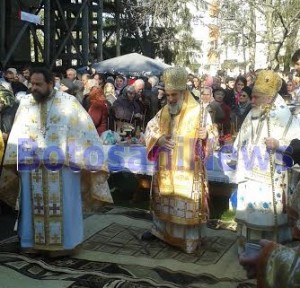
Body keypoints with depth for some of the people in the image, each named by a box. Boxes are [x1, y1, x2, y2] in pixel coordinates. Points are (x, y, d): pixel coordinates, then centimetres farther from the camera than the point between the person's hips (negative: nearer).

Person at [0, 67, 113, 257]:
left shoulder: (69, 102, -6)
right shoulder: (26, 103, 4)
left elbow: (85, 130, -5)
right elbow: (17, 135, 7)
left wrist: (90, 159, -9)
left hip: (62, 167, -3)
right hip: (33, 167, 3)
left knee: (62, 206, 7)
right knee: (34, 205, 12)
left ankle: (63, 242, 21)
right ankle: (34, 241, 27)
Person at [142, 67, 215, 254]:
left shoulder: (198, 111, -10)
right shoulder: (164, 111, 4)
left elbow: (212, 136, -8)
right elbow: (149, 129, 10)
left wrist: (206, 135, -33)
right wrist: (158, 139, -11)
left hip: (188, 170, -5)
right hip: (165, 168, 5)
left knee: (188, 203, 0)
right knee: (163, 200, 18)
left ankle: (191, 237, 16)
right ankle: (159, 229, 36)